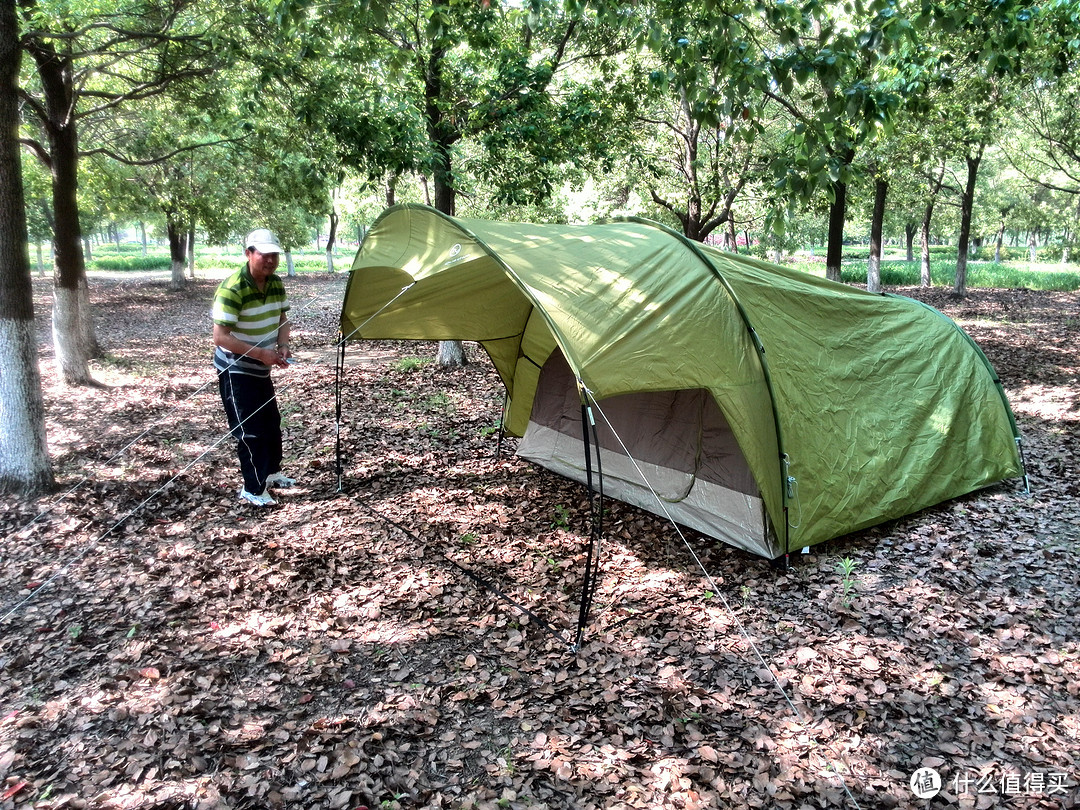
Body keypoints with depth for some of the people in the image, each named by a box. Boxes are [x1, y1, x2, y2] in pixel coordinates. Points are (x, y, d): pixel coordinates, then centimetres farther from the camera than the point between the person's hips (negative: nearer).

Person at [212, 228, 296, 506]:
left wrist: (282, 346, -8)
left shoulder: (276, 284, -2)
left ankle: (271, 473, 38)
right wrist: (261, 353, -28)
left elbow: (282, 319, 12)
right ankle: (253, 490, 10)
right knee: (250, 431, -4)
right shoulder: (232, 289, -25)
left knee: (271, 423, 18)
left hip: (261, 369, 8)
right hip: (235, 371, -8)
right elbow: (220, 337, -26)